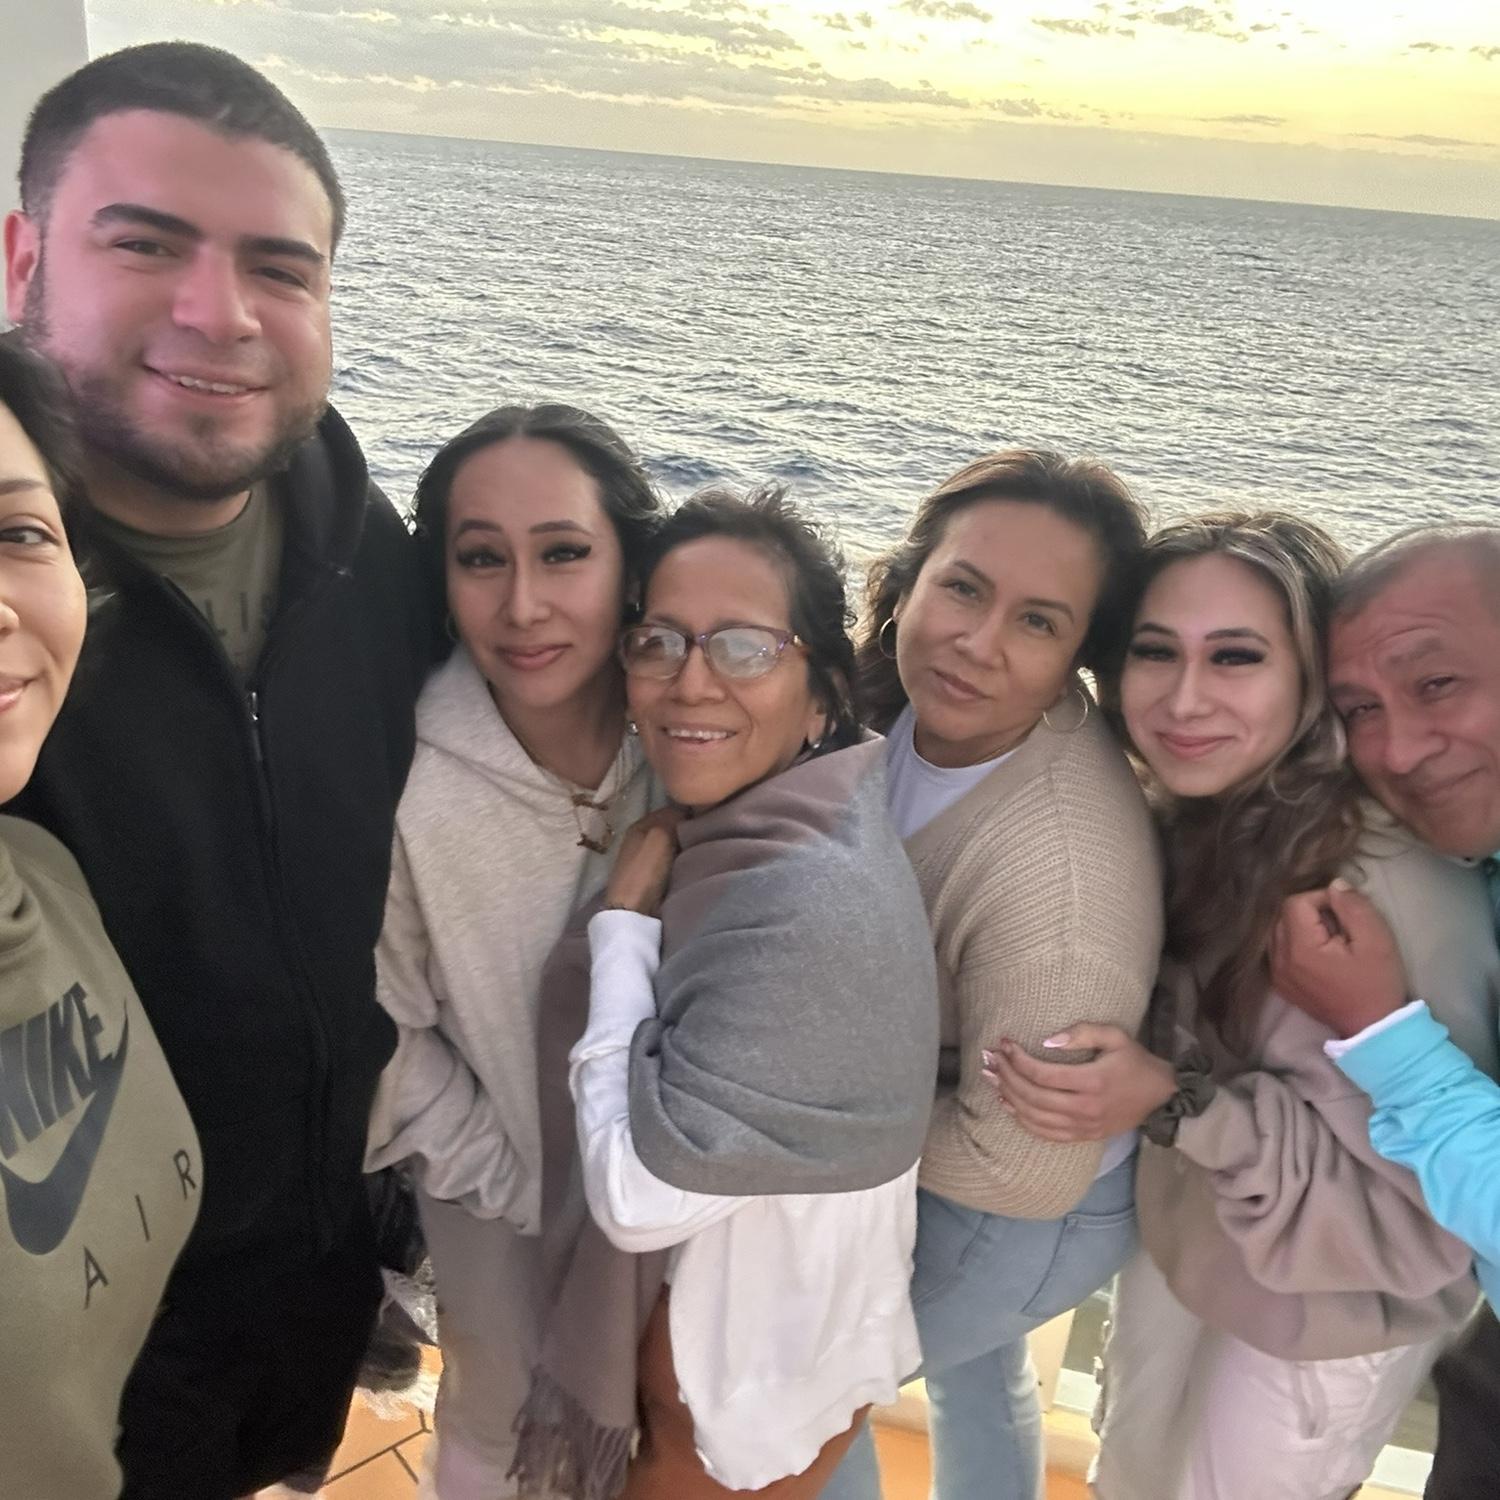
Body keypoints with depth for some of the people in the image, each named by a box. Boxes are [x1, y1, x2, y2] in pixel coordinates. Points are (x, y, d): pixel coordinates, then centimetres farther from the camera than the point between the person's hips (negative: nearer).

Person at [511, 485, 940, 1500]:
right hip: (698, 1298, 7)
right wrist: (638, 913, -10)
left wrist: (623, 920, -23)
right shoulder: (727, 829, -6)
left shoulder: (813, 906, -35)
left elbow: (639, 1188, -29)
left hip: (759, 1366, -7)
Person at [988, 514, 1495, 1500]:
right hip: (1178, 1246, 6)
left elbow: (1419, 1223, -27)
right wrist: (1133, 1078, -11)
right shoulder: (1192, 821, -11)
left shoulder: (1398, 901, -34)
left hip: (1319, 1326, -6)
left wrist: (1181, 1104, -33)